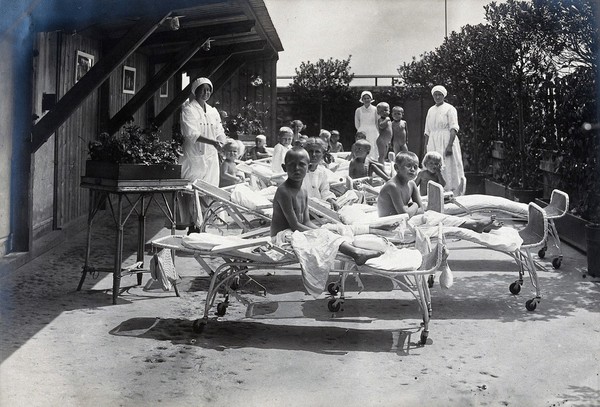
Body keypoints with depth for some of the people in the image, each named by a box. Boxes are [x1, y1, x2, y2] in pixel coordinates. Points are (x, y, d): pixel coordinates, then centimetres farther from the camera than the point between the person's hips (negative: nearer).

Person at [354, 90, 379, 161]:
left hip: (373, 133, -1)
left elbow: (378, 123, 6)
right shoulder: (358, 110, 3)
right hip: (362, 133, 1)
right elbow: (356, 124, 10)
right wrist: (361, 132, 9)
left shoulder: (375, 110, 0)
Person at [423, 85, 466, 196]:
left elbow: (454, 128, -11)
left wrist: (450, 145, -22)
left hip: (446, 141, -5)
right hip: (433, 144, 5)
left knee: (449, 168, -6)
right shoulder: (431, 110, 16)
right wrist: (425, 147, 10)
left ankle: (455, 197, -3)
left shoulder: (449, 109, -2)